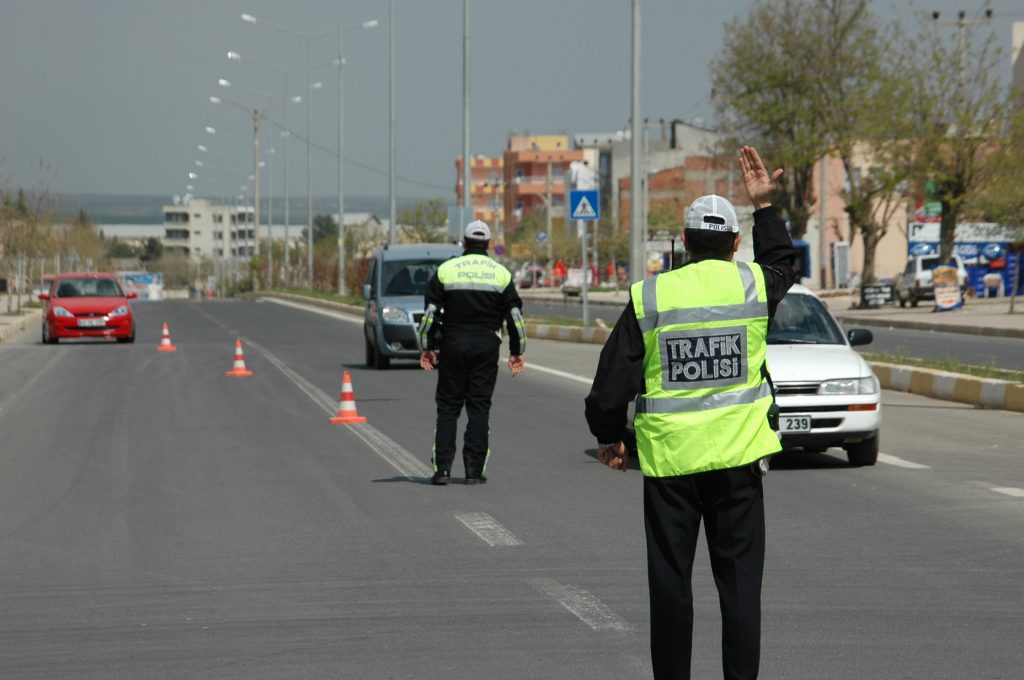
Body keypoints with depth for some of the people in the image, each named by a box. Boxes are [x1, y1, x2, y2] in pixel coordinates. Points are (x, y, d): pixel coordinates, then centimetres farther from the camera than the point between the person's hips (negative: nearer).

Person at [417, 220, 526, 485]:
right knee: (479, 407, 4)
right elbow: (515, 316, 3)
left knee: (448, 406, 5)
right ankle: (474, 469, -1)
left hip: (453, 344, 0)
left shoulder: (446, 270, 1)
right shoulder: (501, 274, 3)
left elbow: (430, 312, 0)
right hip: (487, 347, 0)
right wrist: (517, 352, 11)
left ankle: (442, 468, -3)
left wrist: (426, 348, 6)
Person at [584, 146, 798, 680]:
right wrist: (764, 205, 32)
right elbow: (782, 264, 26)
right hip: (737, 455, 1)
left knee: (670, 579, 6)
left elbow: (612, 379, -1)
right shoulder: (755, 285, -1)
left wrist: (609, 437, 14)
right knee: (739, 577, 5)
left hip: (668, 456, -1)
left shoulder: (649, 296, -4)